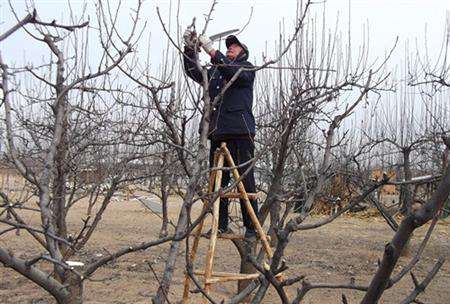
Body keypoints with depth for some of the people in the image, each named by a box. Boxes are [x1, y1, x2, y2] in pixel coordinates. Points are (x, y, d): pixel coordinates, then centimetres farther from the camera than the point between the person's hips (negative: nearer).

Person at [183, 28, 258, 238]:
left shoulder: (247, 68, 9)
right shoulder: (215, 73, 23)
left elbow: (234, 72, -13)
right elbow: (193, 72, 13)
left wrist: (212, 51, -17)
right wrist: (190, 48, -1)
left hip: (241, 133, -5)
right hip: (218, 133, 5)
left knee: (245, 179, -6)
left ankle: (251, 226, 0)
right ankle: (221, 225, 12)